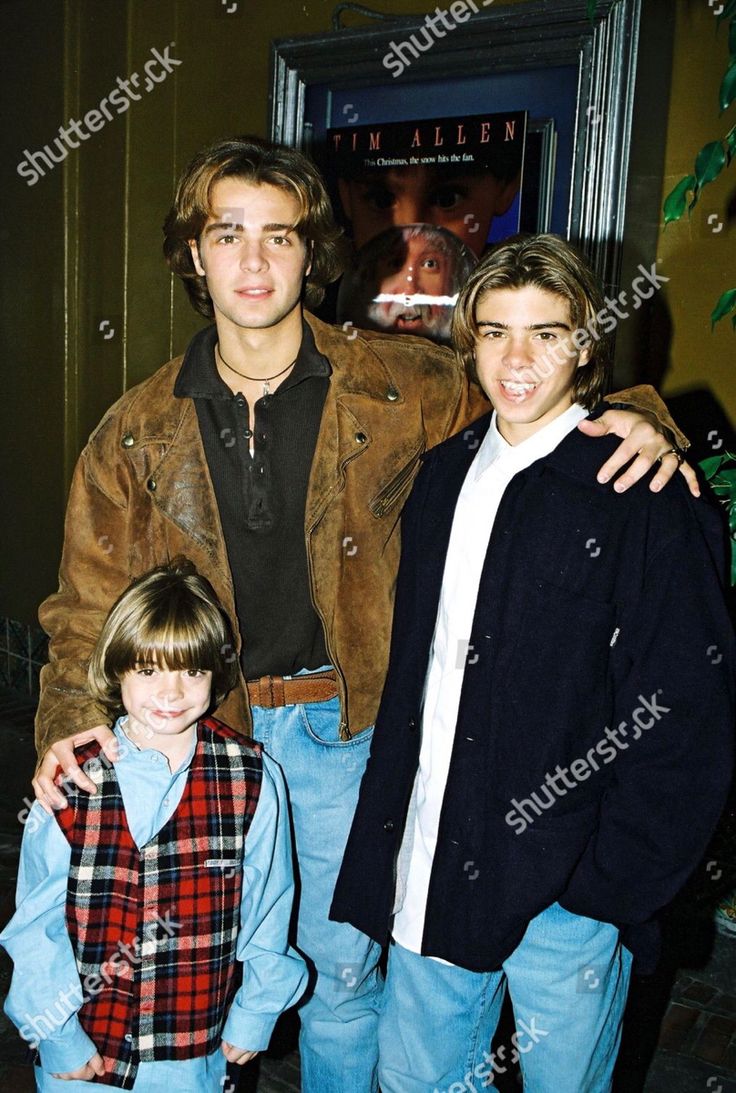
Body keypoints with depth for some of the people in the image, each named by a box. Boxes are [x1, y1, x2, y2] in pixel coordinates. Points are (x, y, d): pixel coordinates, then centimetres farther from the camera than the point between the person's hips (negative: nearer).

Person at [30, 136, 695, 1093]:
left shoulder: (402, 388, -8)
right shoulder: (138, 432, -3)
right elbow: (90, 604, 1)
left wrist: (632, 420, -15)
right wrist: (72, 723, -15)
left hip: (343, 725, -1)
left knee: (341, 975, 15)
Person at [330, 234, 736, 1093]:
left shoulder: (644, 497, -12)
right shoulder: (442, 476, 6)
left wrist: (611, 886, -14)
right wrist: (388, 834, 9)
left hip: (565, 889, -5)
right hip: (430, 871, 5)